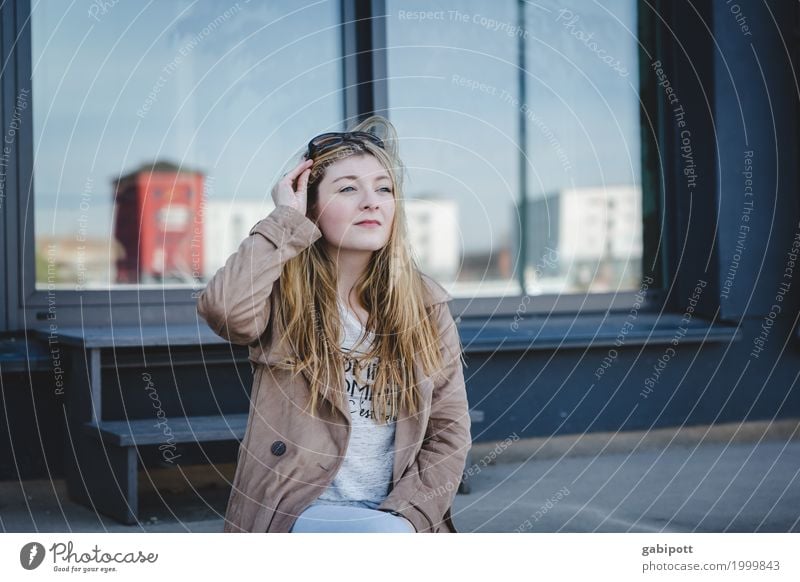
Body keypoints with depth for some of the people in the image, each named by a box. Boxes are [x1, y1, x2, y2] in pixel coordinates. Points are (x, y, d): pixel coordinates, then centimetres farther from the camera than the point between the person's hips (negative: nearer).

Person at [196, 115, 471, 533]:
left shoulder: (425, 305, 8)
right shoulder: (284, 298, -1)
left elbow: (449, 428, 6)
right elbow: (224, 307, -26)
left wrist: (404, 517, -10)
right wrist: (286, 219, -12)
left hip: (393, 524, 4)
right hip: (295, 515, -3)